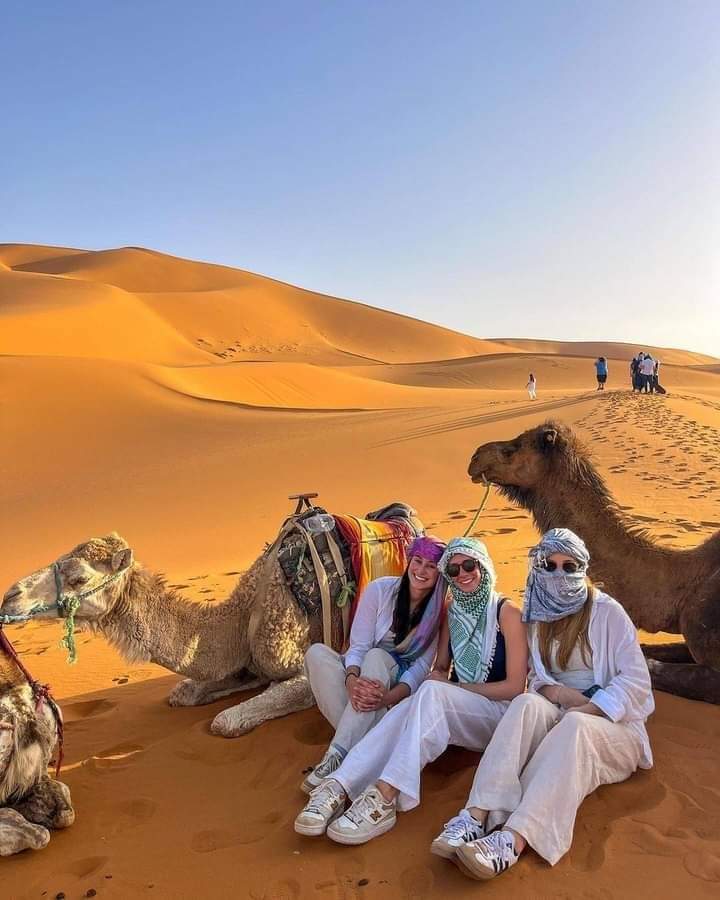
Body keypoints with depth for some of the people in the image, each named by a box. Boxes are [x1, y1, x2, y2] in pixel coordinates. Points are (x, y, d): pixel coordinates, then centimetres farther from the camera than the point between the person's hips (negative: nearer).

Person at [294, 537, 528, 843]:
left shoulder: (506, 613, -7)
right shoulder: (452, 611, 10)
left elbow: (515, 687, -10)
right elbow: (439, 668, 17)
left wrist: (456, 687, -13)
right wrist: (437, 678, -8)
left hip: (499, 715, -5)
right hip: (455, 713, 5)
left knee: (432, 692, -36)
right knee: (403, 711, -30)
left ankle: (384, 798, -45)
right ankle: (337, 788, -44)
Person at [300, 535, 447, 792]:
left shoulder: (441, 610, -9)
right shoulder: (380, 589, -8)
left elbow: (422, 665, -12)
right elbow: (358, 645, -11)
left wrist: (388, 697, -32)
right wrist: (351, 679, -35)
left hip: (401, 683, -1)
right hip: (363, 679, 2)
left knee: (377, 657, -36)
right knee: (317, 652, -28)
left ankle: (337, 756, -40)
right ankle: (359, 742, -33)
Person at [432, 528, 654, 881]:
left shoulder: (607, 612, -4)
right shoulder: (540, 617, 8)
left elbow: (636, 678, -9)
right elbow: (535, 677, 10)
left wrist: (587, 709, -22)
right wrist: (555, 691, -13)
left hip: (613, 724, -3)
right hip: (557, 717, 3)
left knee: (575, 726, -38)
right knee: (526, 703, -31)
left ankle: (513, 840, -53)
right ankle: (477, 814, -45)